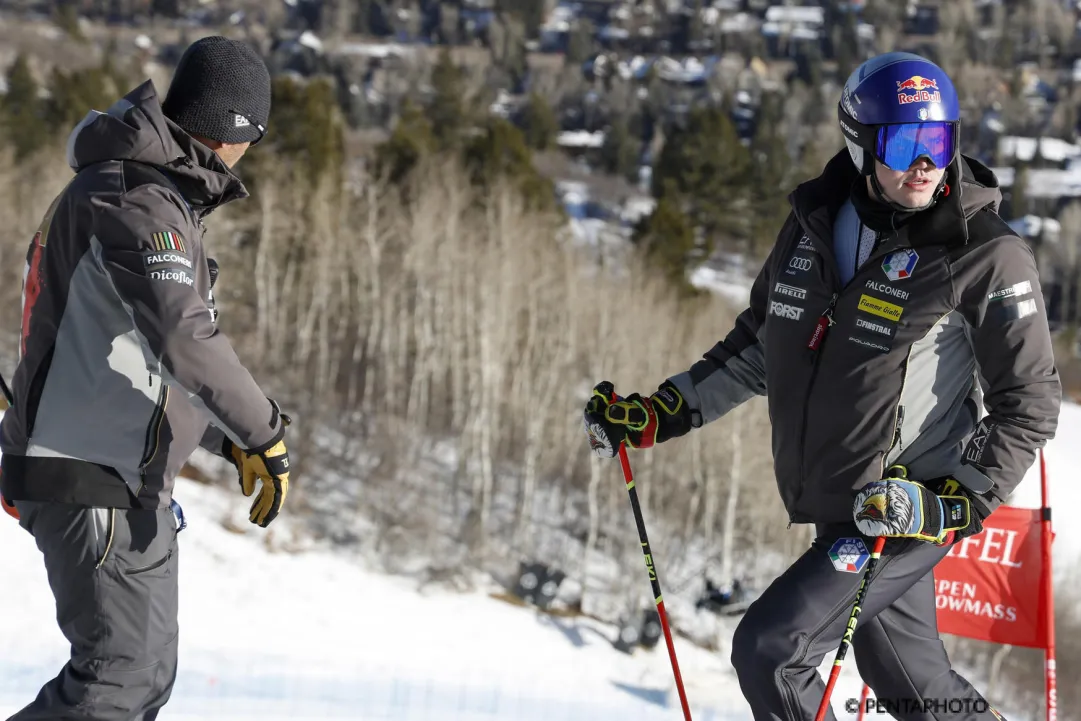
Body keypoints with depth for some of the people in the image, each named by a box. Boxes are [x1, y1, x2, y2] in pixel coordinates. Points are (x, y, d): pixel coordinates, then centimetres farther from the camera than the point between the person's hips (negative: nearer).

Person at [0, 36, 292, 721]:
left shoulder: (153, 190, 16)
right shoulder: (137, 202, -18)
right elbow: (185, 337, -29)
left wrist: (229, 439, 23)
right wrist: (264, 433, -22)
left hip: (134, 483, 11)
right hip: (92, 481, -11)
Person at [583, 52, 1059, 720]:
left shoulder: (988, 257, -14)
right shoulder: (815, 229, 3)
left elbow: (1029, 405, -11)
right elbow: (758, 346, 17)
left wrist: (953, 504, -21)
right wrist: (659, 414, 11)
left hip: (913, 510, -6)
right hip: (836, 508, 7)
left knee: (769, 649, -13)